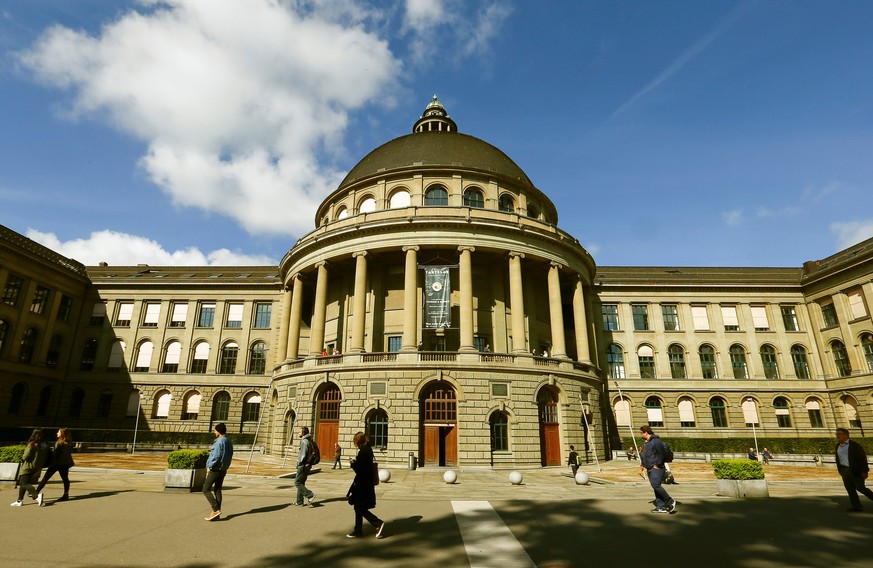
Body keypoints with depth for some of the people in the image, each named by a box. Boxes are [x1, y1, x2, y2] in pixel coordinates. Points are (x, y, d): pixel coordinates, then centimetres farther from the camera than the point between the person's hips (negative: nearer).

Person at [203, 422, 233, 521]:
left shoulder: (219, 441, -18)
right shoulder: (229, 442, 11)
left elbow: (216, 457, -22)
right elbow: (230, 456, 14)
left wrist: (210, 466, -10)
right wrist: (225, 466, 14)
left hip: (216, 469, -9)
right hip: (223, 470, 9)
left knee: (206, 489, 1)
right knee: (218, 490, 13)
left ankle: (216, 510, -7)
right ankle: (217, 514, 15)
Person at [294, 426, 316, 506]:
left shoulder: (305, 441, -17)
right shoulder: (309, 441, 14)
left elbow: (303, 455, -22)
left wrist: (299, 463, -12)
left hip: (303, 466, -10)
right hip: (307, 465, 10)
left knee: (297, 483, -4)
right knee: (301, 483, 15)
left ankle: (310, 495, -8)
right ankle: (299, 501, 19)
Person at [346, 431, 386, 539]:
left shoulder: (363, 452, -21)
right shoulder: (368, 449, 8)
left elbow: (359, 469, -23)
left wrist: (353, 462, -7)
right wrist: (356, 462, 4)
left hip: (362, 484, -10)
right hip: (366, 483, 10)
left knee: (360, 508, 0)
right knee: (358, 508, 17)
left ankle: (378, 523, 0)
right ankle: (358, 531, 25)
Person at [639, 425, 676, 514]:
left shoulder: (656, 441, -13)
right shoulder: (646, 442, 17)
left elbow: (661, 453, -19)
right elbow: (644, 455, 24)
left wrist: (657, 464, -17)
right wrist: (642, 464, 15)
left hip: (656, 468, -9)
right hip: (649, 469, 9)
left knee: (655, 485, -18)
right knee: (655, 487, 8)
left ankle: (670, 501, -3)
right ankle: (661, 507, 11)